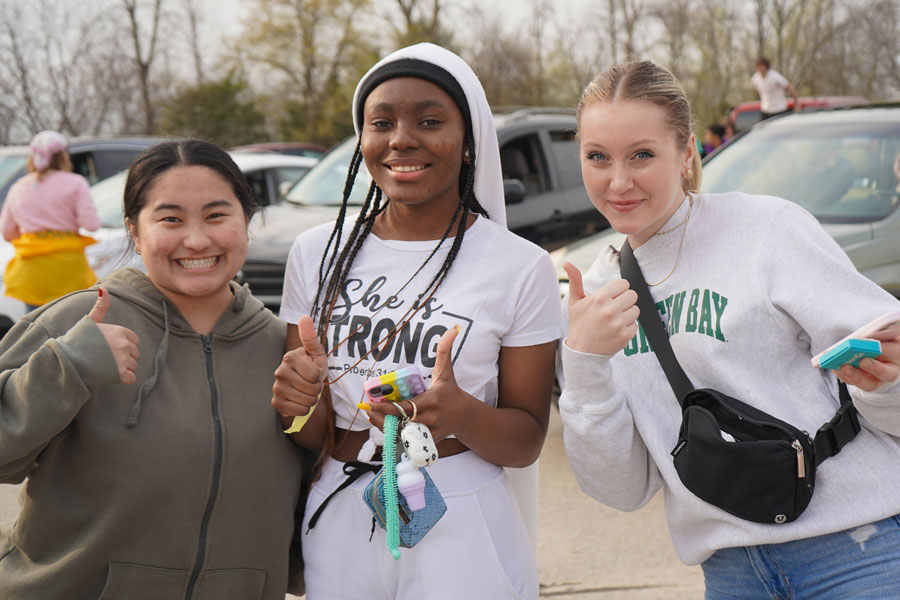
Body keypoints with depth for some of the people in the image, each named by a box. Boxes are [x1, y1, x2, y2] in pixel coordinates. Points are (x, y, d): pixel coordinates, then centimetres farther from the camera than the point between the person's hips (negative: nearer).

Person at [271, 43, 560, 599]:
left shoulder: (521, 268, -7)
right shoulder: (317, 253, 3)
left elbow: (527, 441, -4)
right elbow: (312, 437, 8)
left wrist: (462, 416, -24)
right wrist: (298, 399, -15)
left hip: (461, 535, -3)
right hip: (338, 527, 3)